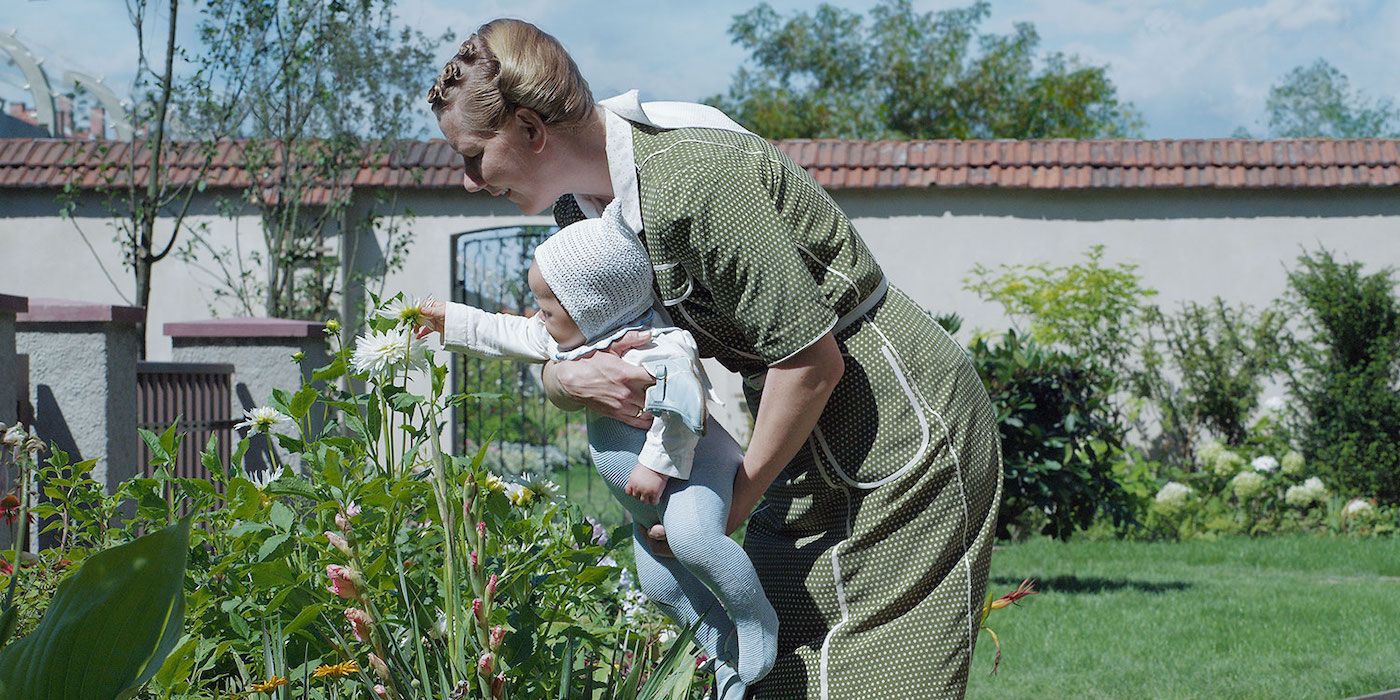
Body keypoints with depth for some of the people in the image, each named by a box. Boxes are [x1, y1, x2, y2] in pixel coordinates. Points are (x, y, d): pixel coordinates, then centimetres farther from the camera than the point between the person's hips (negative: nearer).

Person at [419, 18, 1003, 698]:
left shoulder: (690, 179, -27)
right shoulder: (582, 203, 2)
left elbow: (812, 360, -24)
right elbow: (557, 356, 10)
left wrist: (732, 506, -13)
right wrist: (574, 379, -16)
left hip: (903, 432, -9)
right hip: (811, 448, 9)